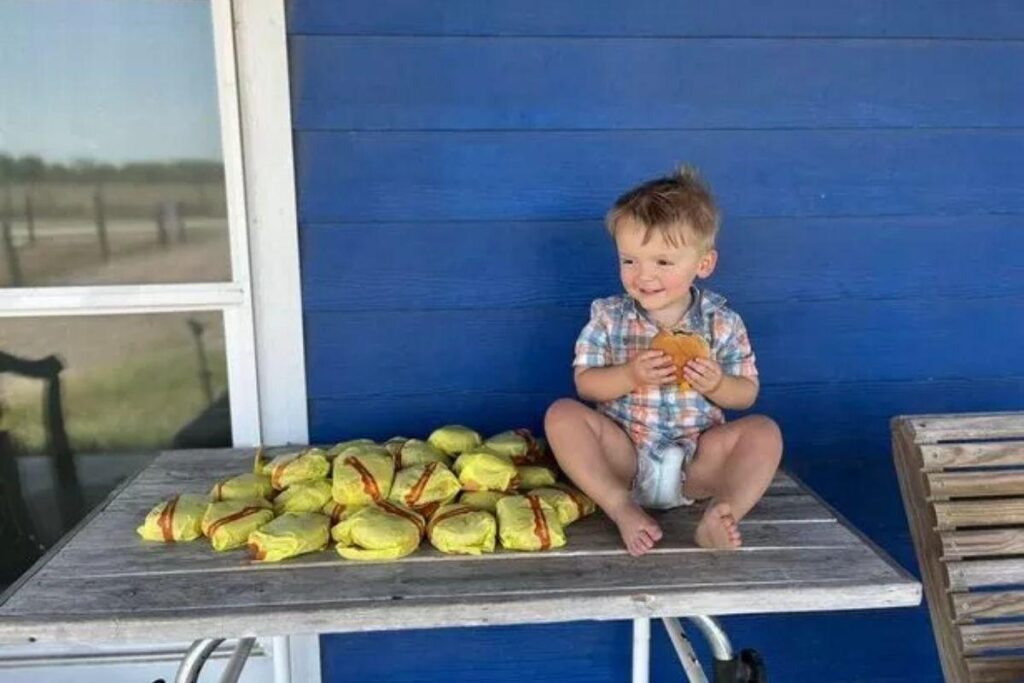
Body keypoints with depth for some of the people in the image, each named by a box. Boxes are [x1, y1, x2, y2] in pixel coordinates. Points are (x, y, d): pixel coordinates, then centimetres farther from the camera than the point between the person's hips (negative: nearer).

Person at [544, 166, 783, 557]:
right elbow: (585, 384, -4)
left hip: (697, 458, 1)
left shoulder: (722, 322, -1)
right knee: (562, 415, -23)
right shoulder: (609, 316, -2)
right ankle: (622, 509, -33)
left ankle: (722, 514, -39)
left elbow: (747, 394, 3)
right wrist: (630, 375, -22)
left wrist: (716, 384, -20)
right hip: (624, 454, 0)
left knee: (764, 432, -20)